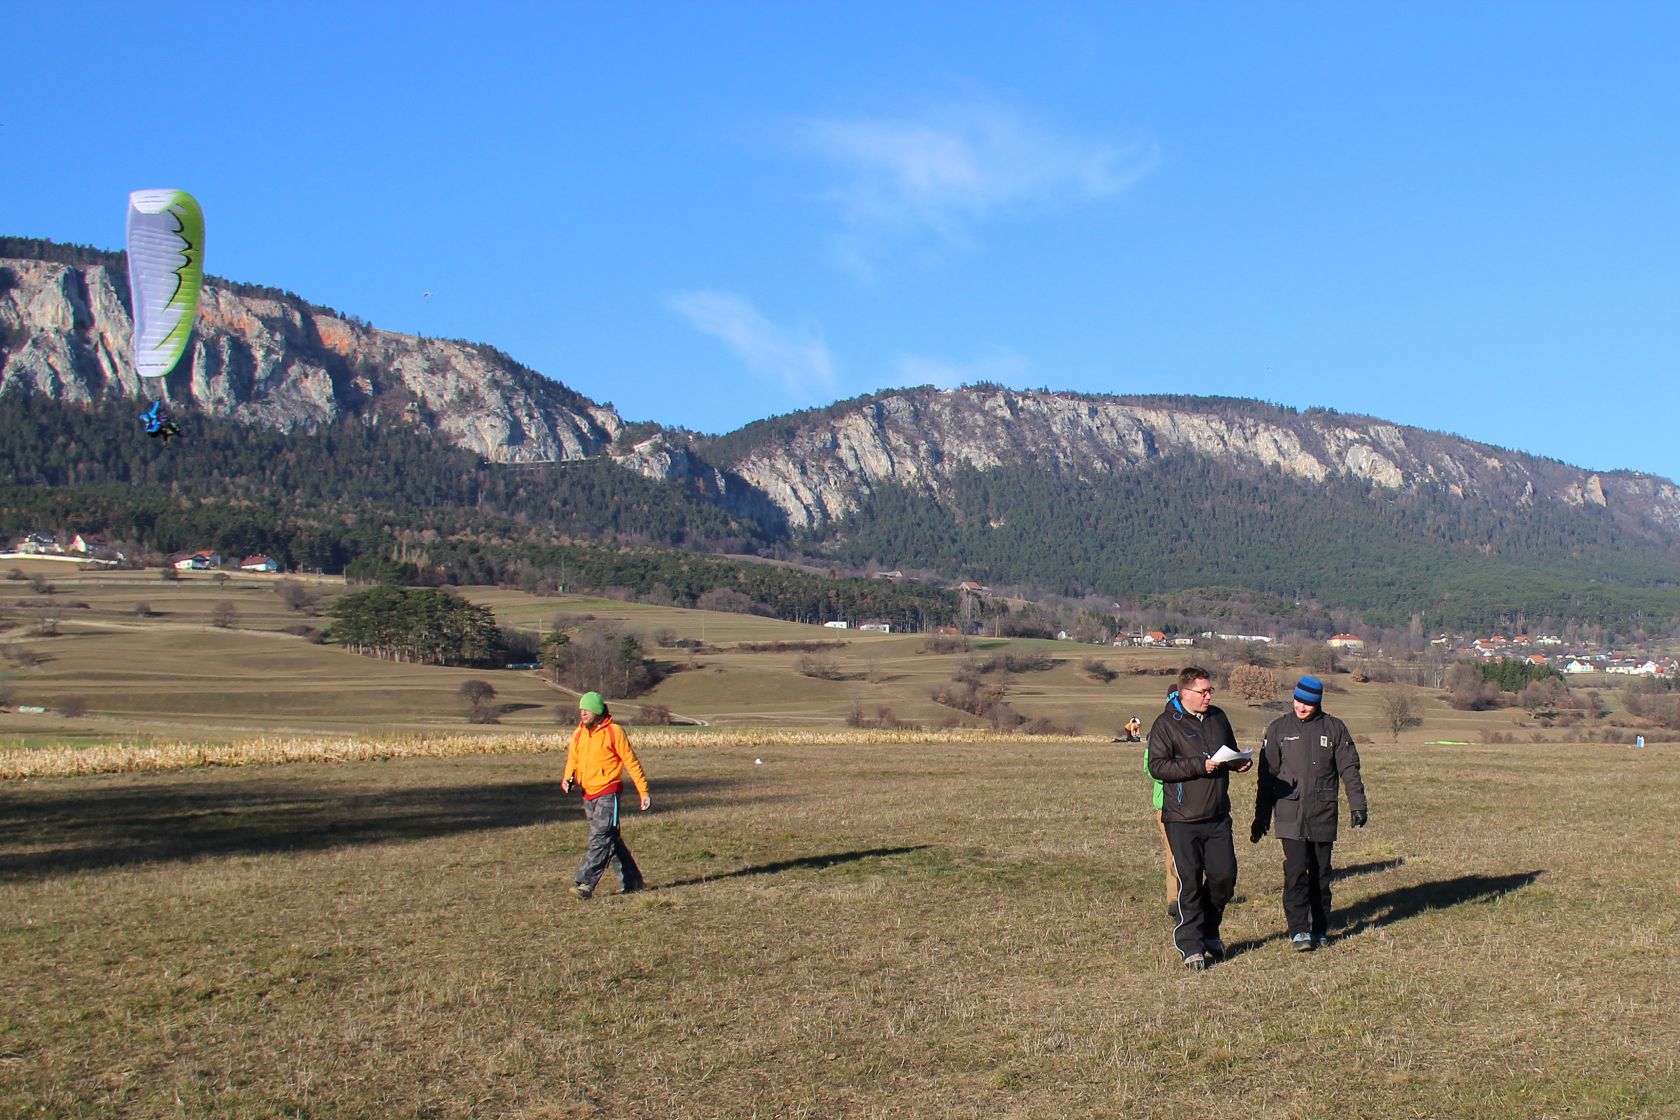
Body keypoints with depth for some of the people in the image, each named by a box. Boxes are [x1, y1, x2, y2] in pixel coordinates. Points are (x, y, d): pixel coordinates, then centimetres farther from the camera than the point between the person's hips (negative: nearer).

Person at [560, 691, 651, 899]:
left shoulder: (613, 732, -8)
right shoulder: (579, 734, 10)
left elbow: (631, 762, -4)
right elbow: (573, 760, 18)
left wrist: (644, 791, -4)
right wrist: (567, 779, -4)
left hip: (607, 794, -7)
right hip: (588, 795, 7)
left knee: (599, 839, -13)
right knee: (611, 840, 12)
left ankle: (585, 884, -17)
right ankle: (631, 881, 20)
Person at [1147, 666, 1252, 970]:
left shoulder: (1218, 718, 12)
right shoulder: (1165, 724, -7)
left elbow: (1231, 752, 26)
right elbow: (1157, 766, -14)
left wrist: (1239, 762, 2)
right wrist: (1199, 766, -21)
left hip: (1218, 816, 5)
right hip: (1182, 819, -5)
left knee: (1225, 875, 6)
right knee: (1190, 882, -3)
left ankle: (1209, 931, 29)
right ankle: (1191, 947, 7)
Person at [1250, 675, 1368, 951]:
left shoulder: (1334, 728, 5)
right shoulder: (1279, 729, 6)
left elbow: (1349, 769, 6)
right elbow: (1267, 775, 8)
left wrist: (1358, 805, -4)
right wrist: (1261, 818, 7)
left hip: (1323, 814, 1)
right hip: (1290, 814, -1)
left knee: (1321, 874, 7)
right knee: (1296, 872, -11)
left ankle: (1320, 930, 17)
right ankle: (1299, 931, -9)